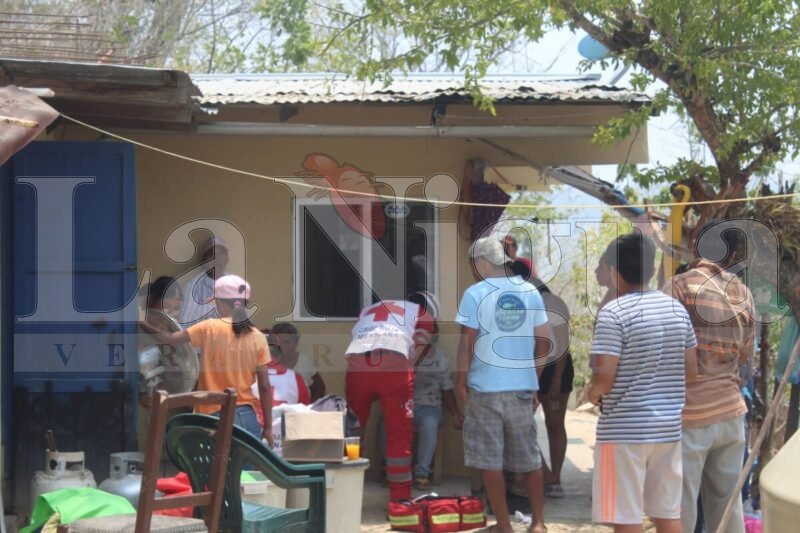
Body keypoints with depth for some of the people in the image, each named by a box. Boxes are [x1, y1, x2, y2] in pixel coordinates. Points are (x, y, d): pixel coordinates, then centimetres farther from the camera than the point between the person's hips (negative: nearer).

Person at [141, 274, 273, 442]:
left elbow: (169, 339, -8)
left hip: (217, 417, -3)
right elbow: (265, 387, 1)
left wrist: (142, 324, 7)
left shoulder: (210, 329, -5)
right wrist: (268, 427, 6)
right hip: (247, 417, 3)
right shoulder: (257, 338, 2)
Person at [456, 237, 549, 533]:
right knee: (529, 458, 14)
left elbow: (467, 343, -9)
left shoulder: (475, 294, -8)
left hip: (485, 387, -4)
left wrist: (461, 381, 1)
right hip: (523, 386, 4)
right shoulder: (530, 292, 5)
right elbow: (544, 342, 7)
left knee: (490, 460, 4)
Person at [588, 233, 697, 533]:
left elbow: (605, 376, -18)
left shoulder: (614, 313, -13)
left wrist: (592, 395, 2)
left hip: (624, 429, -6)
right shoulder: (677, 310, 7)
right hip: (669, 426, 6)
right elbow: (691, 371, 10)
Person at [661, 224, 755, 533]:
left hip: (689, 412, -5)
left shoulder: (680, 285, -8)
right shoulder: (743, 293, 7)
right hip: (730, 410, 5)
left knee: (680, 507, -1)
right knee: (727, 503, 11)